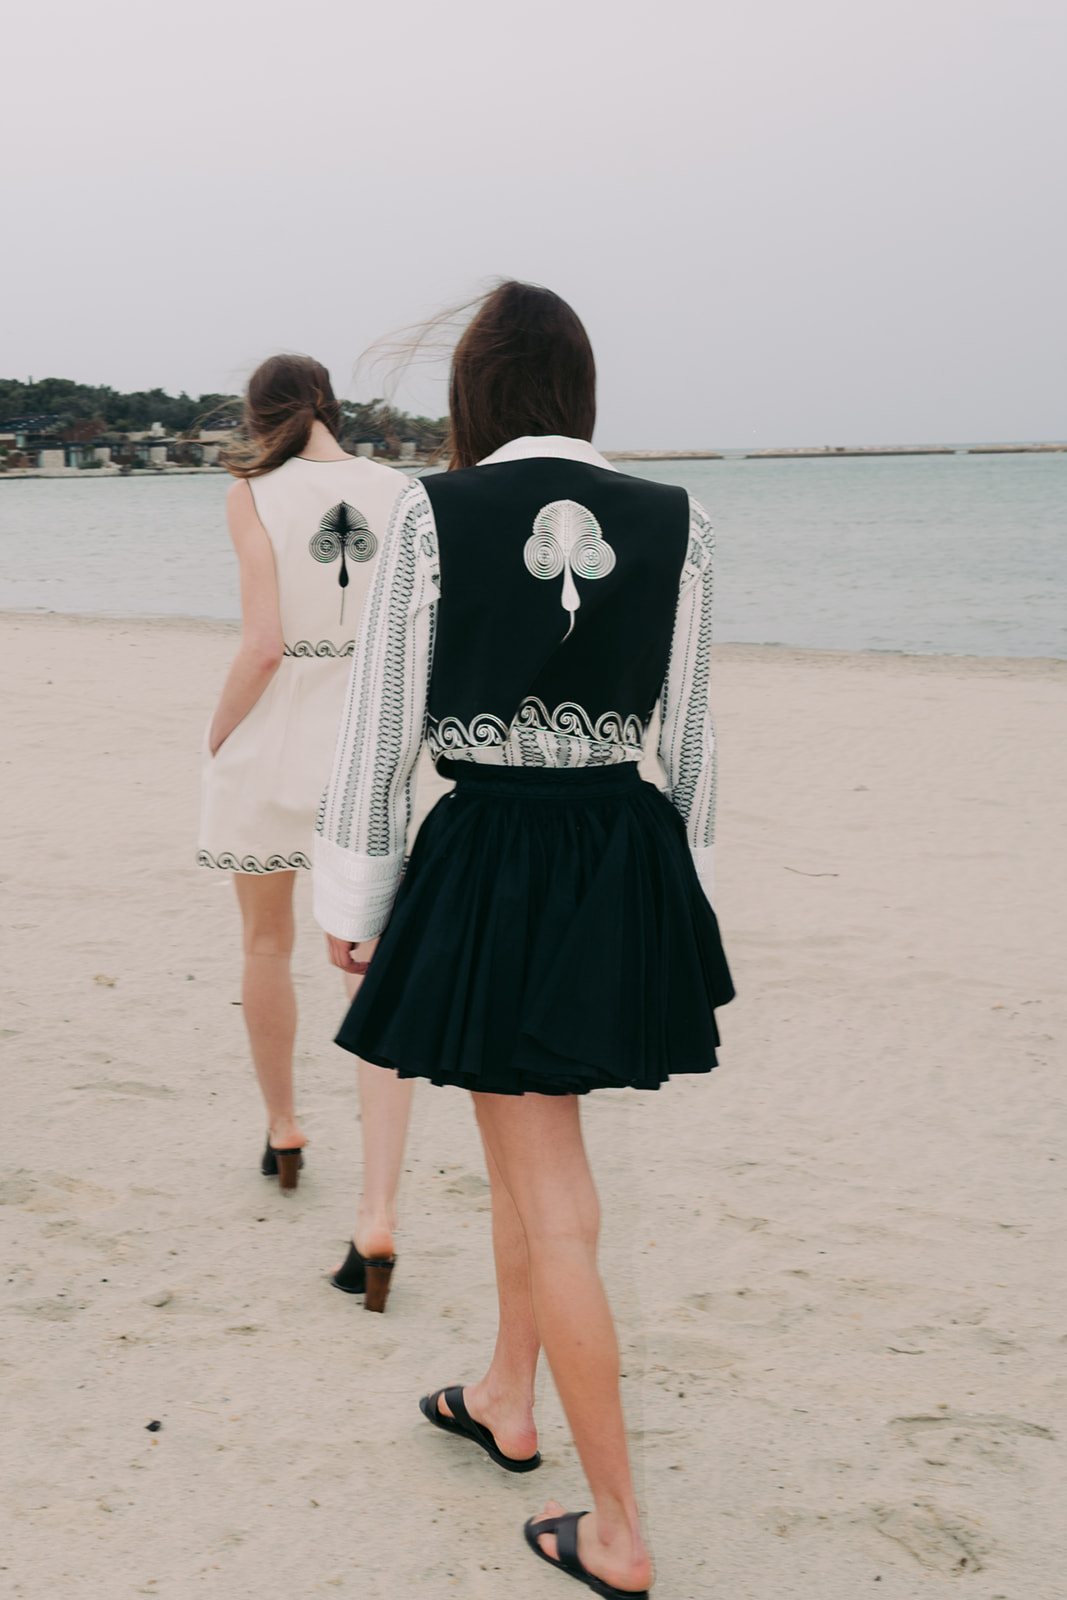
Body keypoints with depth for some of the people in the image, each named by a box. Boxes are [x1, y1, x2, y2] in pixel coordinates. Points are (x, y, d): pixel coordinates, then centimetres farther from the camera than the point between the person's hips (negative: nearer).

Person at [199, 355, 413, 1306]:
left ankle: (283, 1129, 41)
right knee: (379, 982, 0)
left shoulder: (254, 495, -7)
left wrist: (218, 739, 0)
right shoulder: (401, 493, 1)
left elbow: (263, 645, -15)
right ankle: (380, 1210, -10)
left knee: (268, 944, 22)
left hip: (272, 750, -1)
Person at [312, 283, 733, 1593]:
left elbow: (381, 723, -6)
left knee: (551, 1199, 3)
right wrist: (676, 891, 16)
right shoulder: (674, 523, 0)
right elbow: (688, 739, 5)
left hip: (489, 868, -4)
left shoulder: (433, 515, -9)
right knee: (524, 1133, 25)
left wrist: (352, 900, 4)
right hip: (625, 862, 5)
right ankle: (505, 1399, 44)